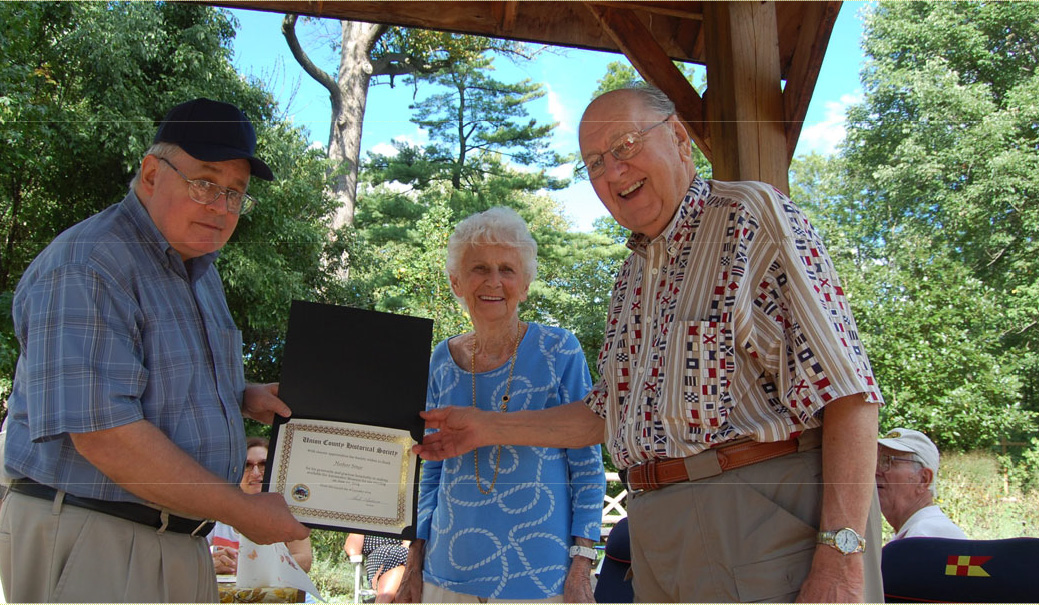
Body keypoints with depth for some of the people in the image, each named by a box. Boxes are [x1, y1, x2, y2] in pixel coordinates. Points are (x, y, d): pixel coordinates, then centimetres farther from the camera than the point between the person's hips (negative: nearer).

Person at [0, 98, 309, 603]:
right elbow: (104, 435, -25)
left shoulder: (197, 268, 13)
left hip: (181, 543, 9)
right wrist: (244, 511, -20)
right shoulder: (86, 267, -17)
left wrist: (241, 397, 5)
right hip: (88, 542, -8)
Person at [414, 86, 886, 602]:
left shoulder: (752, 214, -4)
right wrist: (488, 428, 20)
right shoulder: (630, 278, 19)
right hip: (658, 535, 7)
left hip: (769, 520, -7)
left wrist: (841, 551, -21)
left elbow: (844, 387, -13)